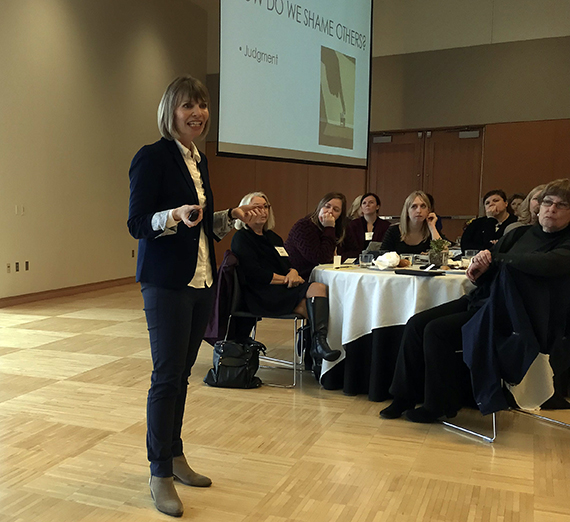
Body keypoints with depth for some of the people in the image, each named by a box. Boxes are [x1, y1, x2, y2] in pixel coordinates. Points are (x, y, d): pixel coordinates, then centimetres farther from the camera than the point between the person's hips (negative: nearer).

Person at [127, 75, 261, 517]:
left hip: (202, 280, 7)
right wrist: (177, 215, -29)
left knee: (182, 373, 14)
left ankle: (175, 456, 28)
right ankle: (160, 475, 11)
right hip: (166, 282, -7)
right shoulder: (152, 157, -9)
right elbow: (137, 224, -13)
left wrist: (231, 217, 6)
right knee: (167, 376, -2)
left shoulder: (199, 160, 14)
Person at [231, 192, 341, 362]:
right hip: (262, 294, -7)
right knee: (318, 288, -29)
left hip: (282, 290, 7)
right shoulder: (241, 238, 2)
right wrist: (286, 279, -10)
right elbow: (254, 273, -10)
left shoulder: (272, 237, 27)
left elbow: (288, 263, 20)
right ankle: (318, 343, -40)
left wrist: (293, 272, -6)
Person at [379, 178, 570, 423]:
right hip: (480, 298, 7)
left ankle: (439, 405, -2)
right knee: (416, 323, -8)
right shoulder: (520, 233, 12)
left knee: (436, 330, -21)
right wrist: (478, 267, -12)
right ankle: (405, 397, 4)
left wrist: (498, 258, -18)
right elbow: (482, 273, 14)